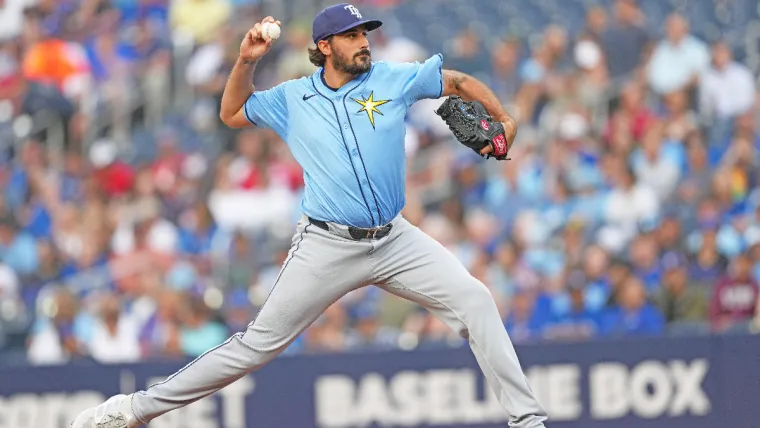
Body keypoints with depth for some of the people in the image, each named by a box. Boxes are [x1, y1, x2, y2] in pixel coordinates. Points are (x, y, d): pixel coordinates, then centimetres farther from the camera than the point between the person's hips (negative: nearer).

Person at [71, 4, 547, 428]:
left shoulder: (393, 79, 2)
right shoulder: (292, 98, 5)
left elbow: (459, 81, 10)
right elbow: (232, 113, 17)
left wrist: (504, 120, -2)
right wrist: (247, 61, 3)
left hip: (395, 241, 2)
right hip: (327, 248, -1)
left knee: (473, 300, -14)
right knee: (260, 343, -2)